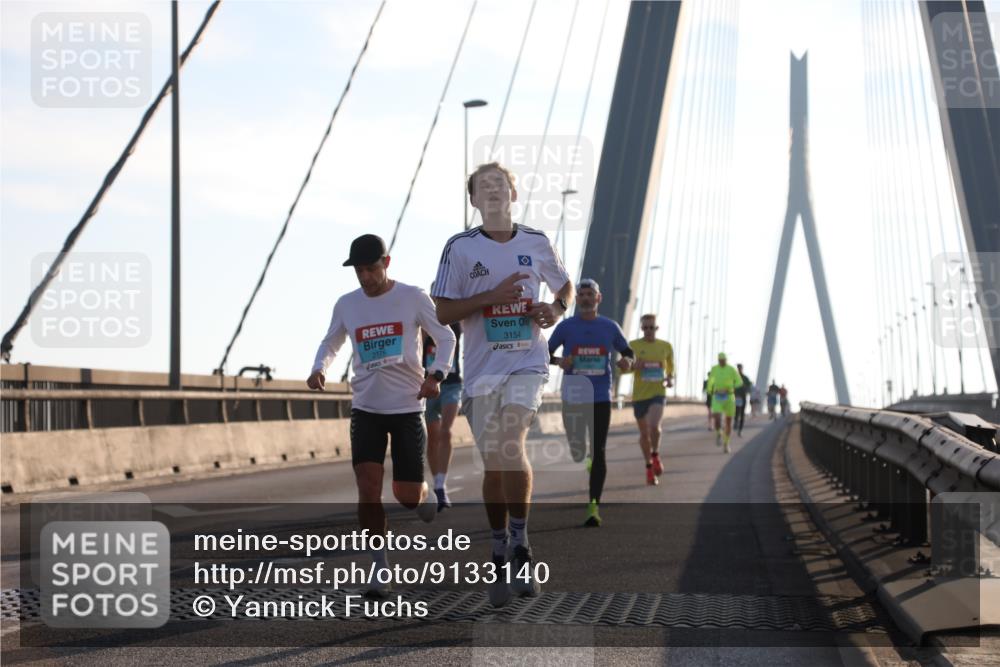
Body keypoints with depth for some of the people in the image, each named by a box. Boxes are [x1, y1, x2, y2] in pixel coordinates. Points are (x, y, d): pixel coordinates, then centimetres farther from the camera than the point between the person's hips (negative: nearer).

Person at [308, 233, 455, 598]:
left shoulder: (413, 297, -5)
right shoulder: (346, 305, 3)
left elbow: (446, 337, 1)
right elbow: (330, 343, 19)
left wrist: (435, 375, -16)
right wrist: (318, 369, -3)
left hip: (408, 407, -2)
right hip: (365, 408, 2)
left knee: (407, 495, 0)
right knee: (368, 488, -13)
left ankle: (426, 497, 38)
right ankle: (380, 570, -7)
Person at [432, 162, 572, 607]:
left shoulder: (536, 243, 6)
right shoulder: (460, 248, 0)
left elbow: (564, 285, 23)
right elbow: (443, 312, -4)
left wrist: (556, 310, 1)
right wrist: (493, 296, -15)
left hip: (527, 361, -1)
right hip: (481, 366, 1)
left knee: (512, 444, -22)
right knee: (493, 462, 6)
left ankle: (520, 548, -14)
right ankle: (502, 556, 20)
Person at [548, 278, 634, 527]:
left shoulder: (610, 327, 6)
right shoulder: (566, 326, 2)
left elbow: (628, 351, 17)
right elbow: (546, 352, 7)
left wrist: (627, 361, -7)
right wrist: (559, 361, -15)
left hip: (601, 398, 0)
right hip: (573, 398, 0)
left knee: (598, 452, -7)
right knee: (576, 450, 4)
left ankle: (594, 506, -9)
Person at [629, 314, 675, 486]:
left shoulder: (666, 346, 5)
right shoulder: (633, 346, 0)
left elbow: (670, 366, 20)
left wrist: (670, 378, -1)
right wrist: (633, 366, -16)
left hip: (658, 393, -1)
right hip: (639, 395, 1)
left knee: (654, 426, -24)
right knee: (644, 433, 8)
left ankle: (655, 456, 2)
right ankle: (649, 467, 26)